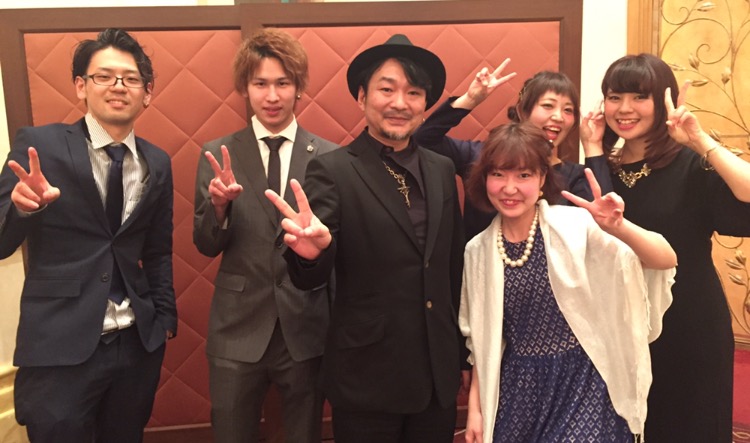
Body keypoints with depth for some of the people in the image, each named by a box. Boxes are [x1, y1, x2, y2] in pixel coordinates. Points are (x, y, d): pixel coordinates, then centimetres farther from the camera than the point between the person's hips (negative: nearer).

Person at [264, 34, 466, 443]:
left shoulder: (442, 170, 4)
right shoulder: (332, 170, -11)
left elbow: (454, 265, 11)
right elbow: (310, 279, -17)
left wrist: (459, 348, 14)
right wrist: (311, 250, -39)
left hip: (440, 373, 5)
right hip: (367, 377, -4)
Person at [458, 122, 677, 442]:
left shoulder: (574, 226, -11)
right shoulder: (478, 250, 0)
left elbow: (666, 260, -18)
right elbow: (482, 339, 9)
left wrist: (619, 228, -36)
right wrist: (475, 408, 10)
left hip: (583, 385, -3)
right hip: (518, 390, 4)